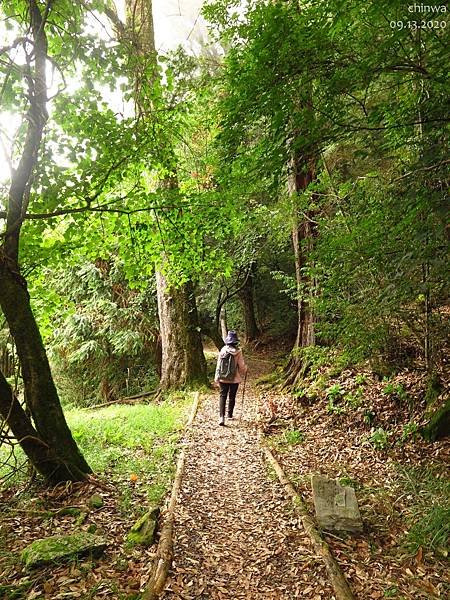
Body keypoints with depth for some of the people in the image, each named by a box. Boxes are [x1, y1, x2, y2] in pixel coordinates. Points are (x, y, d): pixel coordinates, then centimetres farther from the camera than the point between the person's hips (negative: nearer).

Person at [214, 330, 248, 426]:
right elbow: (241, 365, -7)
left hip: (223, 378, 0)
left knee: (223, 396, 3)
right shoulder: (238, 352, -12)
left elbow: (219, 364, -2)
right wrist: (244, 371, 16)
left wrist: (217, 377, 7)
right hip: (235, 378, 0)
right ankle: (229, 414, 30)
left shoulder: (223, 350, -8)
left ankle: (221, 417, -11)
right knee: (232, 396, 16)